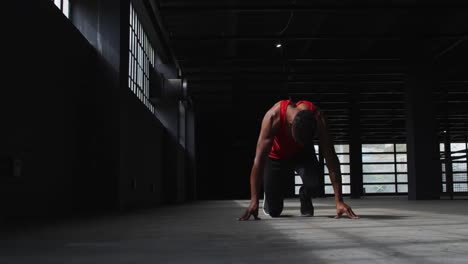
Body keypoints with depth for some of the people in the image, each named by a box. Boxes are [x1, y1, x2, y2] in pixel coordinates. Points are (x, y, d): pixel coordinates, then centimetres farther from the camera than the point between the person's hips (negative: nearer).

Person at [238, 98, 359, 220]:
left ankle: (304, 198, 6)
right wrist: (254, 201, -44)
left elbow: (331, 158, -30)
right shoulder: (273, 117, -39)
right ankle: (271, 195, 32)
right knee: (274, 211, -5)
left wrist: (339, 201, -34)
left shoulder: (319, 119, -33)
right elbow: (259, 159, -40)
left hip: (302, 152, 1)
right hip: (276, 156, -1)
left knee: (314, 182, -31)